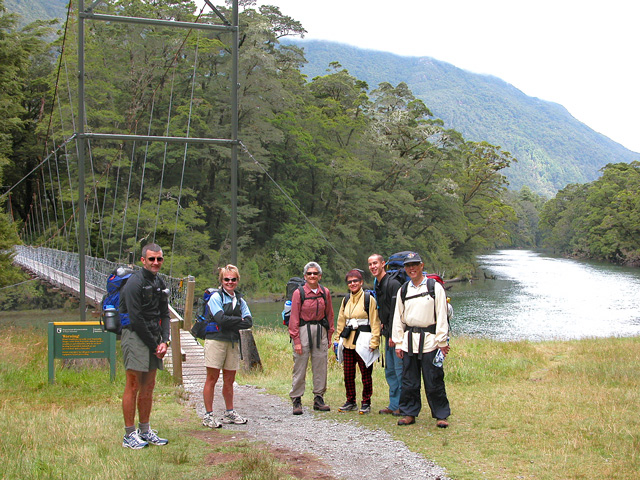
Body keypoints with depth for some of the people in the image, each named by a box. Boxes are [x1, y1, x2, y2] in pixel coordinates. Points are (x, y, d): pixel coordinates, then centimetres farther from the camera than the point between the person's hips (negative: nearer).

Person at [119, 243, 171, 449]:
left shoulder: (159, 283, 14)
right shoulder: (134, 282, -12)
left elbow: (164, 315, 15)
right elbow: (136, 319, -16)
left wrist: (164, 341, -1)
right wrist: (154, 345, -11)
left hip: (153, 338, 8)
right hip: (135, 336, -8)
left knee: (148, 387, 11)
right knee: (133, 386, -6)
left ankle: (145, 431, 19)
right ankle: (129, 435, -1)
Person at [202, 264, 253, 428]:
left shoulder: (239, 300, 15)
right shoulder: (216, 297, -2)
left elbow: (249, 322, 3)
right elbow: (221, 319, -16)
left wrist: (230, 323, -9)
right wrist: (240, 320, -6)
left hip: (233, 341, 5)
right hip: (216, 340, -5)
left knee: (229, 380, 10)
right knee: (212, 379, -3)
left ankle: (229, 413, 21)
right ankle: (208, 415, 2)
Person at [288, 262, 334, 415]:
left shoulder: (325, 292, 7)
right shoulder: (299, 293, -4)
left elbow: (329, 315, 14)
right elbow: (294, 317, -5)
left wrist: (329, 336, 10)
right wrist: (296, 340, -10)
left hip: (321, 330, 4)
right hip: (304, 330, -4)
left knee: (321, 366, 5)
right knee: (300, 367, -3)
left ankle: (319, 399, 15)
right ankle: (296, 401, 4)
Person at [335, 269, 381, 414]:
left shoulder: (369, 299, -3)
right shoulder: (346, 301, 14)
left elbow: (375, 322, -5)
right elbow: (341, 321, 22)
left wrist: (374, 342, -10)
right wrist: (338, 338, 16)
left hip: (363, 341, -5)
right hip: (348, 341, 5)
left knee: (366, 374, 0)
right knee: (348, 374, 7)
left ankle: (366, 403, 11)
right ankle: (351, 402, 19)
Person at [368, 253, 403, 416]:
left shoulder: (393, 283, -14)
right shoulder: (378, 285, 15)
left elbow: (396, 311, -19)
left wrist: (393, 335, -20)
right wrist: (383, 324, 13)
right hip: (388, 334, 10)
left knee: (400, 370, -6)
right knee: (390, 370, 12)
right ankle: (394, 405, 19)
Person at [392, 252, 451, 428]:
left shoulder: (435, 287, 0)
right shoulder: (403, 291, 12)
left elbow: (441, 316, -2)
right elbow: (398, 318, 14)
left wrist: (442, 342, -6)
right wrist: (398, 343, 8)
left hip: (429, 340, -4)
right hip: (409, 340, 4)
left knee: (434, 381, -2)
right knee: (409, 381, 7)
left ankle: (441, 415, 9)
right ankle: (409, 413, 18)